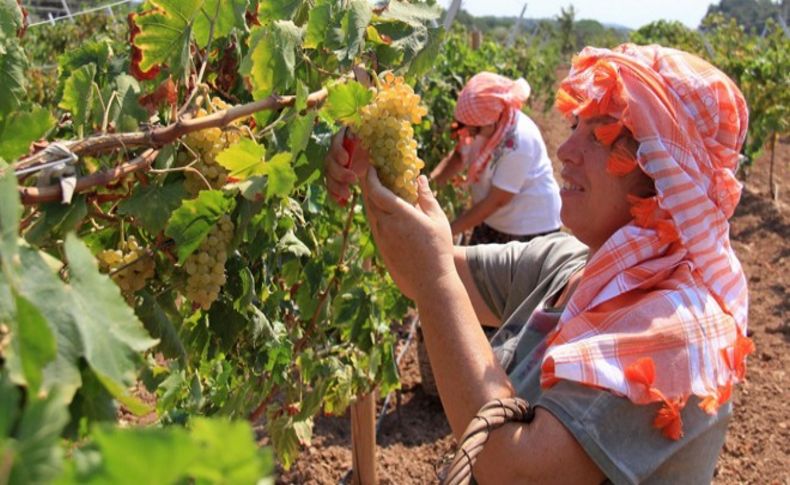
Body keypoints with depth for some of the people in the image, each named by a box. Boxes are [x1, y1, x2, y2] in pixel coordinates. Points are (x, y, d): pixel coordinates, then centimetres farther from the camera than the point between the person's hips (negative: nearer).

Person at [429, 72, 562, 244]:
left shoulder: (518, 142, -30)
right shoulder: (480, 124, -12)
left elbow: (497, 200, -25)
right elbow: (459, 156, 2)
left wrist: (449, 231, -22)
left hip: (530, 226, -7)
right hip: (491, 222, 7)